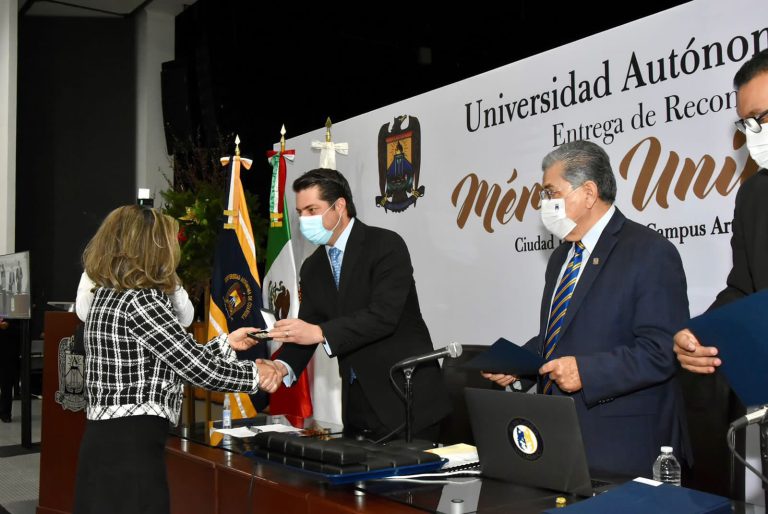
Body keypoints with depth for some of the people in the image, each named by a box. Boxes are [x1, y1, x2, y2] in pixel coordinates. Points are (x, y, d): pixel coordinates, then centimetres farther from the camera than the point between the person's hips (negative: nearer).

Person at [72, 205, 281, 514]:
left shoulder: (109, 295, 12)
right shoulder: (139, 301, -16)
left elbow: (181, 359, 14)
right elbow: (199, 368, -15)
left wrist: (226, 343, 23)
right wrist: (257, 375, 0)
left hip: (107, 440, 10)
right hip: (131, 447, -10)